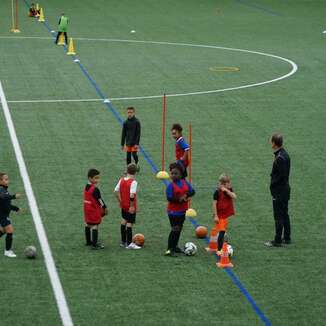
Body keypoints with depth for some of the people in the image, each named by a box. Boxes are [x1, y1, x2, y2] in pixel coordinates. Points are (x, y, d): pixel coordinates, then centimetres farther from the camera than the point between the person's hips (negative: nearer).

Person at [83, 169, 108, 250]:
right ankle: (94, 244, -6)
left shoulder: (86, 187, 5)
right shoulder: (95, 189, -22)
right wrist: (105, 208, -4)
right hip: (94, 210, -9)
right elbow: (99, 200, -18)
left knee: (88, 224, 18)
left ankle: (88, 241, 30)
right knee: (95, 225, -5)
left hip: (87, 209, 9)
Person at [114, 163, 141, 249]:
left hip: (123, 205, 7)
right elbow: (132, 195, -27)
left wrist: (120, 201, 13)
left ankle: (123, 241, 29)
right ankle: (129, 243, 3)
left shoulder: (121, 180, 1)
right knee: (130, 223, -1)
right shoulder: (133, 182, -19)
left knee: (124, 220, 21)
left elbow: (116, 191, 3)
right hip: (130, 207, -7)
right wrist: (132, 206, -19)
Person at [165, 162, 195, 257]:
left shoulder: (185, 183, 3)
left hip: (182, 210, 6)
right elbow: (169, 198, -19)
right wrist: (179, 199, -26)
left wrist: (186, 195, -17)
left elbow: (192, 191, 2)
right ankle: (170, 249, -7)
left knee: (179, 229, 15)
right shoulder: (171, 185, -13)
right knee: (175, 229, -9)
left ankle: (175, 246, 28)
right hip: (173, 211, -6)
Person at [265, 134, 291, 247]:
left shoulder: (280, 158, -23)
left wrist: (272, 185, -12)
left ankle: (277, 241, 3)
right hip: (285, 190, 10)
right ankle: (287, 238, 26)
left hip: (279, 191, -10)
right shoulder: (285, 154, 8)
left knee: (279, 217, -3)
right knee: (285, 215, 17)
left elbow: (281, 175, -23)